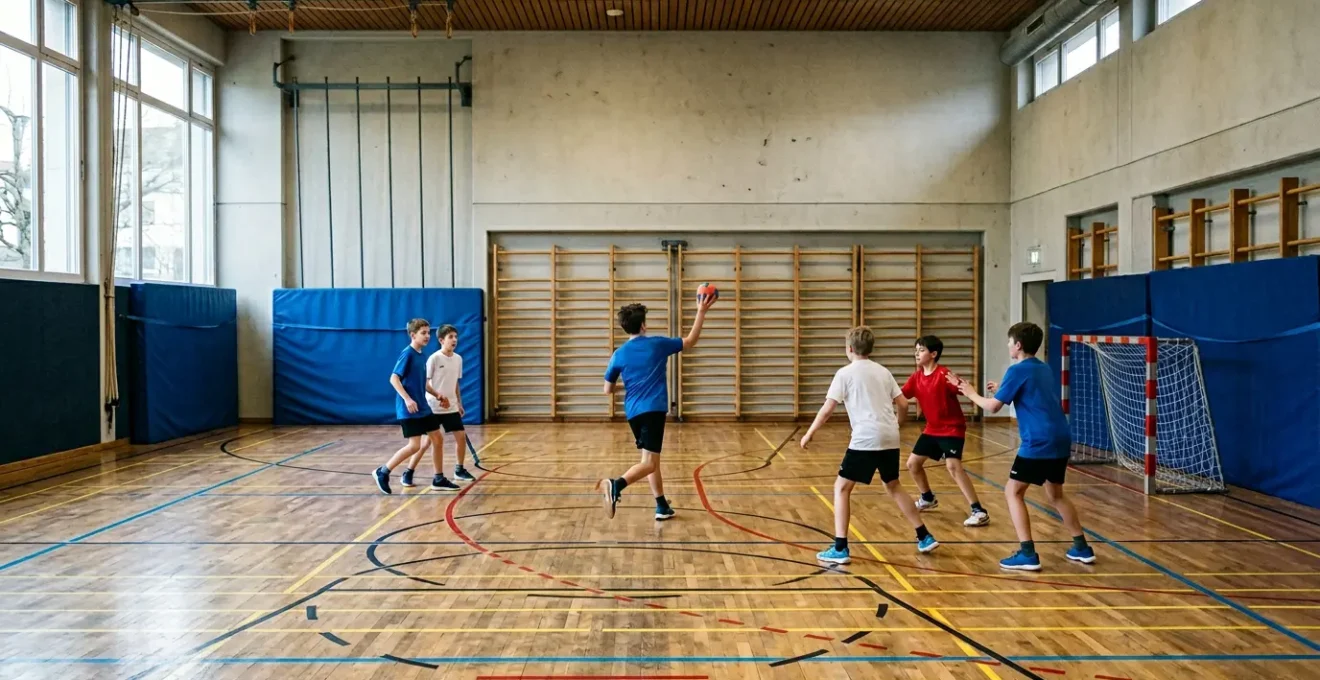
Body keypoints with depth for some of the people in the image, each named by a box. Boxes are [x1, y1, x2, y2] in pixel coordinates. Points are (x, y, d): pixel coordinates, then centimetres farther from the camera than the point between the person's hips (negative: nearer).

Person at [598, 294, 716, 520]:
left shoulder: (619, 354, 5)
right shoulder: (658, 344, -1)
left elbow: (608, 390, 11)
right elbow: (690, 341, 13)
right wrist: (701, 312, 19)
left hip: (633, 412, 5)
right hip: (654, 410, -5)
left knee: (651, 460, 19)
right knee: (649, 463, -13)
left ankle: (662, 506, 23)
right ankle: (616, 485, -39)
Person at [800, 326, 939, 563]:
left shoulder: (845, 373, -1)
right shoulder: (883, 371, 15)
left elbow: (828, 408, -5)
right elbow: (903, 404, 14)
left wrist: (809, 433, 5)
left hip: (865, 439, -6)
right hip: (890, 438, 6)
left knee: (841, 488, 3)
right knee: (893, 486, 25)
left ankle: (840, 549, -4)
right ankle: (925, 537, 28)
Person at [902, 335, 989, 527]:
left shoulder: (943, 374, -21)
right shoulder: (916, 377, 1)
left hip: (952, 429, -8)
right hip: (932, 429, 8)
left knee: (953, 466, -24)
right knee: (912, 463, 12)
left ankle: (979, 511, -17)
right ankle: (928, 499, 37)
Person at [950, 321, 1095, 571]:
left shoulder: (1017, 370, -8)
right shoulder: (1044, 368, 16)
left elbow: (993, 407, -6)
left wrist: (971, 393, 10)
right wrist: (1002, 390, 27)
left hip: (1039, 444, -8)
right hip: (1061, 441, 8)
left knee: (1013, 492, 1)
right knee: (1056, 495, 24)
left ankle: (1028, 554, -5)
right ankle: (1082, 548, 28)